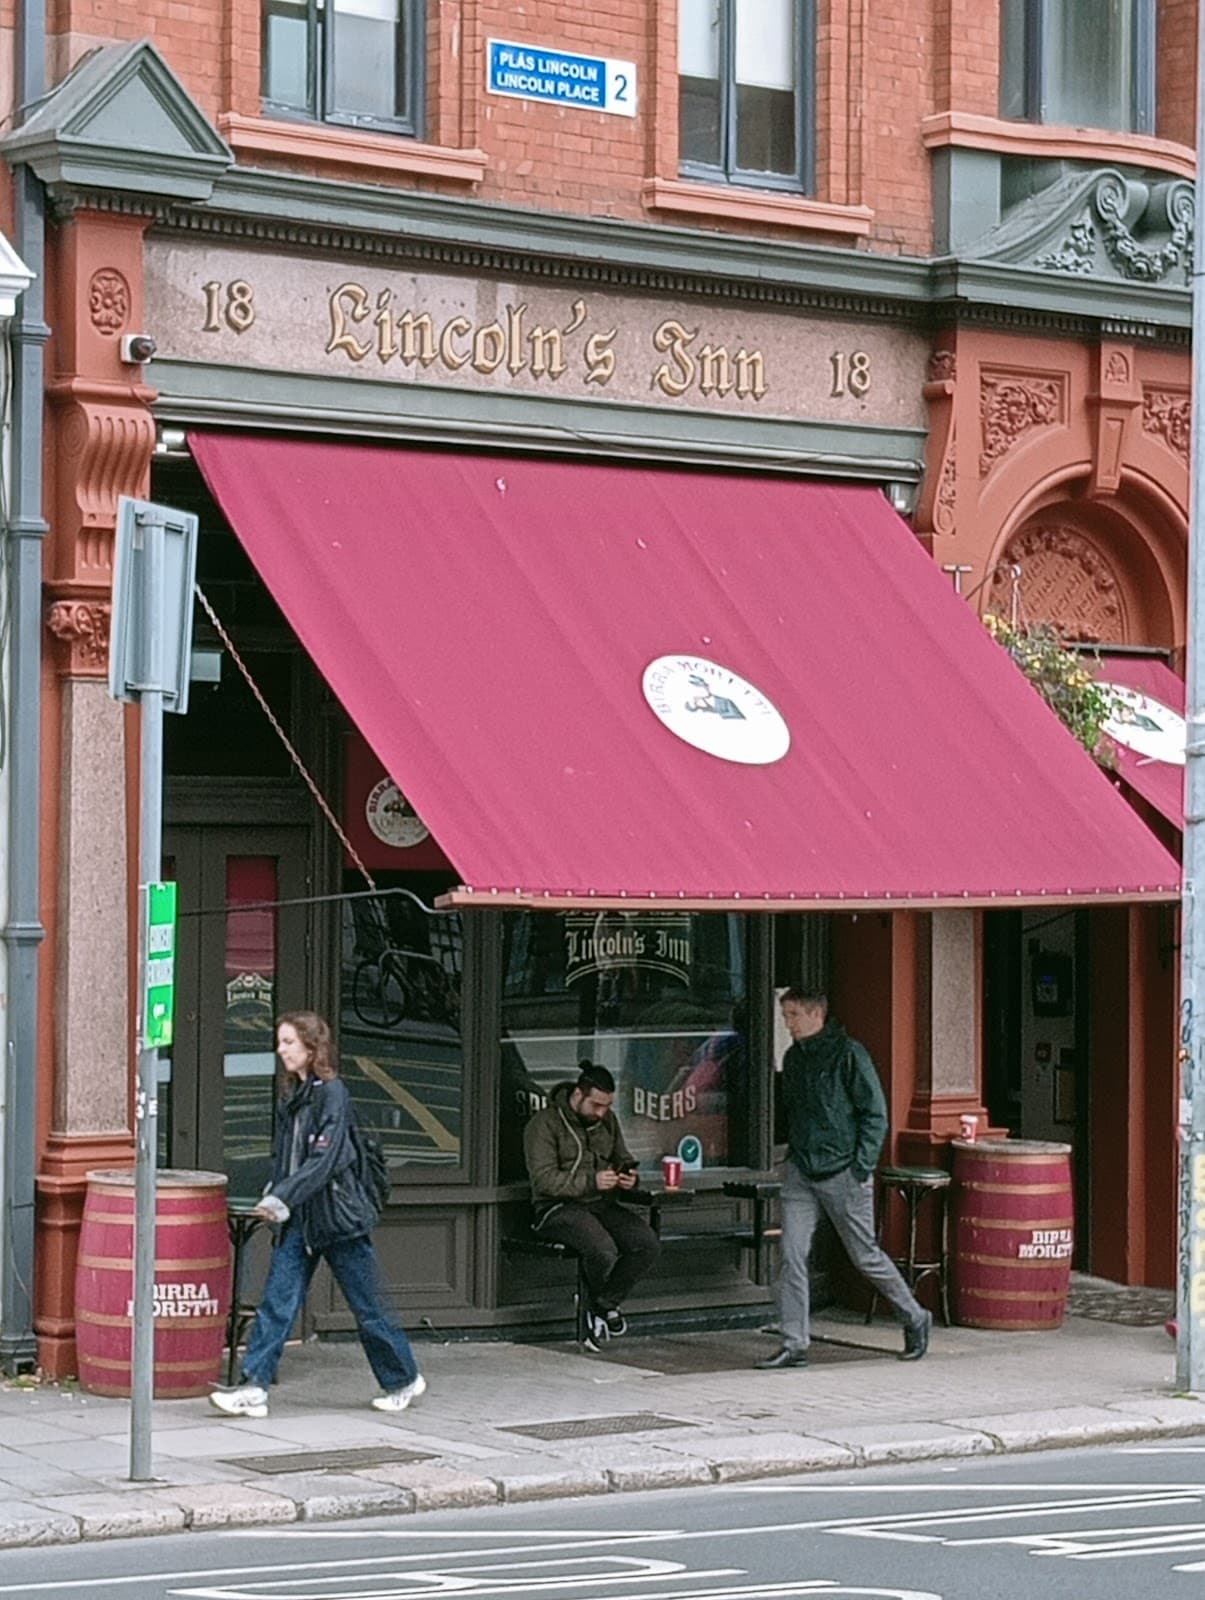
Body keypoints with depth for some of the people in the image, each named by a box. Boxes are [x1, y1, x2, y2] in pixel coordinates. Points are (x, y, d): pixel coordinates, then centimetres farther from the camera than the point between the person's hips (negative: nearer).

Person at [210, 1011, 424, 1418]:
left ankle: (404, 1379, 23)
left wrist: (283, 1198, -30)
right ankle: (254, 1388, -7)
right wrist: (274, 1194, 3)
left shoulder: (332, 1094, -14)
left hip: (337, 1215, -7)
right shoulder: (295, 1097, 10)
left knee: (366, 1306, 6)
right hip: (299, 1218, 7)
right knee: (277, 1300, -3)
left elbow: (323, 1160, -23)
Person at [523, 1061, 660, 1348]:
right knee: (603, 1249, -34)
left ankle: (602, 1307, -8)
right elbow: (544, 1180, -15)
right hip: (559, 1208, -6)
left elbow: (623, 1160, 25)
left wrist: (628, 1179, -1)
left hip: (602, 1204, 7)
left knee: (647, 1244, -20)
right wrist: (592, 1182, -26)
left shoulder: (607, 1120, 15)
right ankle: (606, 1307, -3)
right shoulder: (545, 1124, -7)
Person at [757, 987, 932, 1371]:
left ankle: (915, 1319, 25)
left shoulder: (848, 1054, -10)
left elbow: (875, 1114, -10)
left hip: (843, 1174, -6)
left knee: (865, 1255, 4)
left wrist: (862, 1169, -14)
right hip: (800, 1173, 6)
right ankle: (794, 1345, -1)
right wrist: (794, 1152, 11)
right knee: (792, 1256, -4)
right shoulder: (793, 1058, 10)